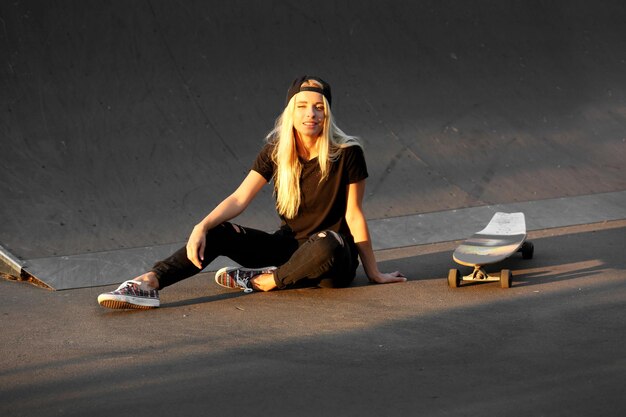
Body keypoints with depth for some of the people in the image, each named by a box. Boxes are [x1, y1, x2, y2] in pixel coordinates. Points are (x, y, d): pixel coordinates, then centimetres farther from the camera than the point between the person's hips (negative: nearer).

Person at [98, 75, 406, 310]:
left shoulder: (347, 154, -13)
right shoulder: (276, 151, -2)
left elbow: (354, 216, -8)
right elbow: (239, 199, -7)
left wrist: (373, 273, -4)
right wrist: (202, 226, -24)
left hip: (333, 258, -4)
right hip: (289, 245, 4)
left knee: (326, 247, -42)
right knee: (218, 233, -17)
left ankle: (261, 281, -18)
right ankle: (147, 284, -34)